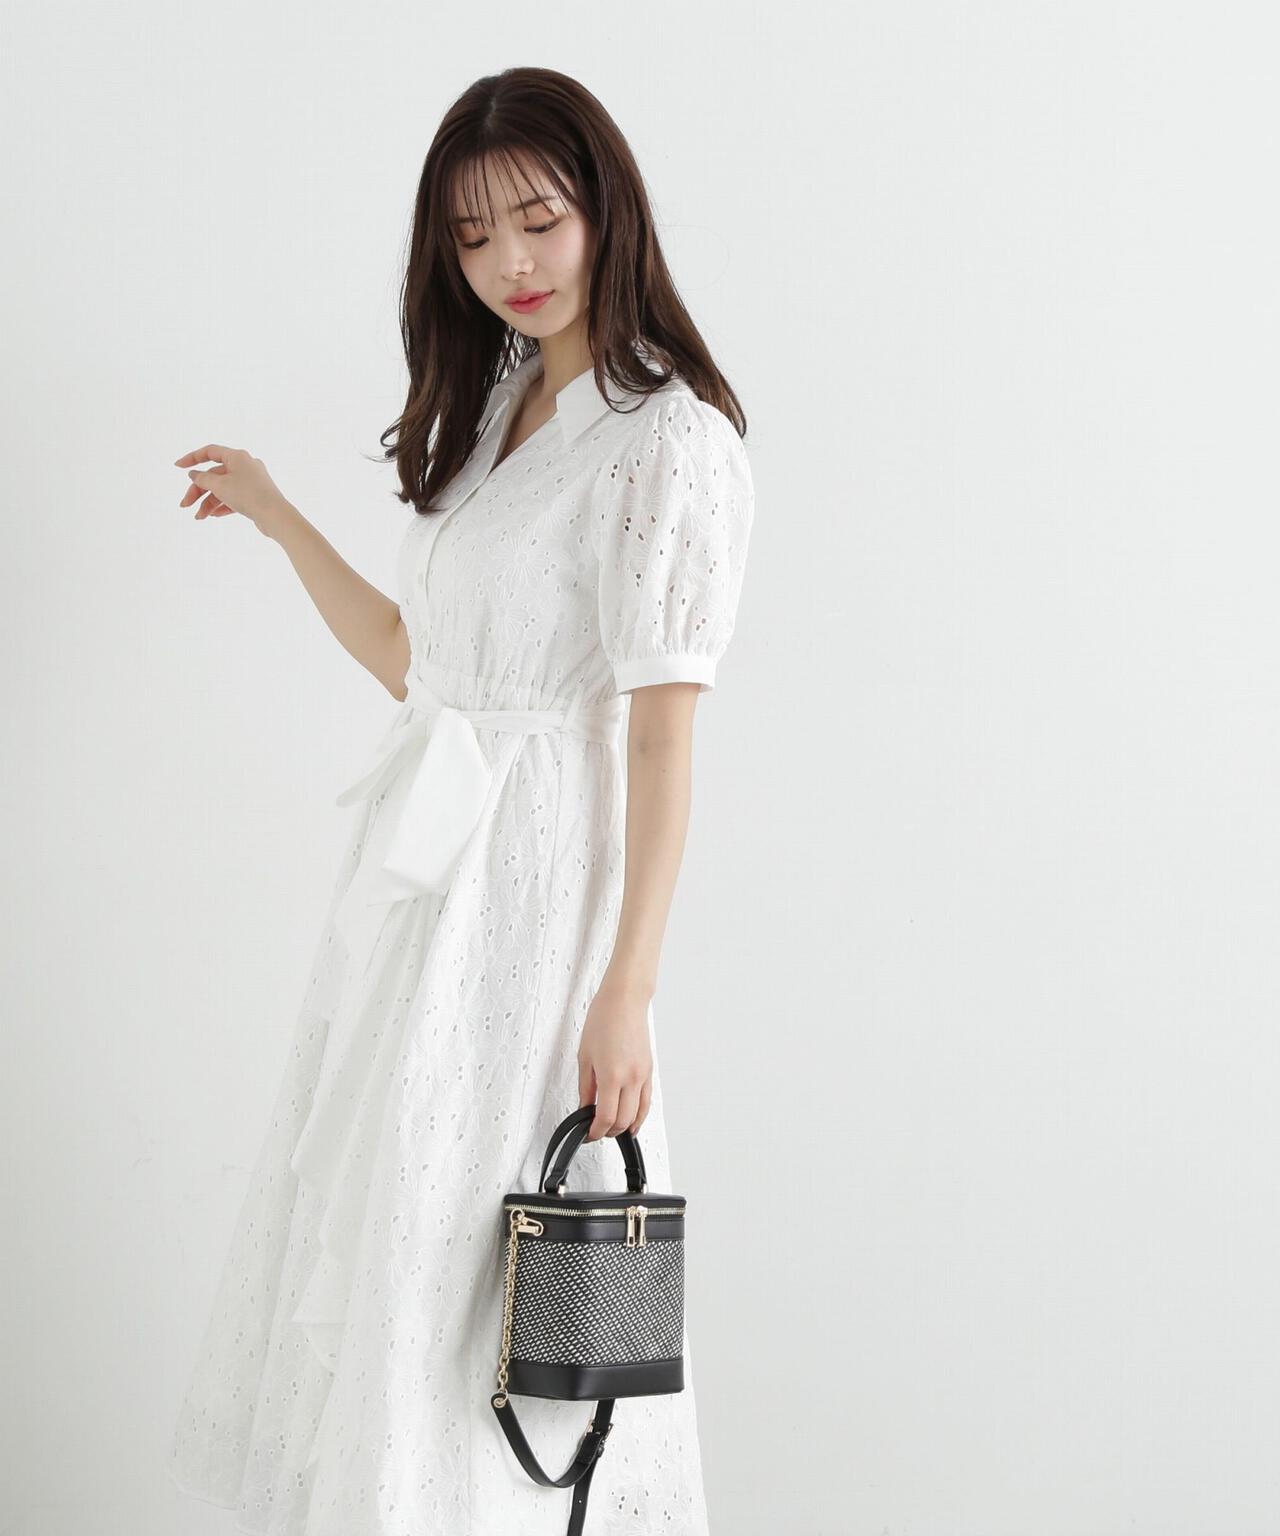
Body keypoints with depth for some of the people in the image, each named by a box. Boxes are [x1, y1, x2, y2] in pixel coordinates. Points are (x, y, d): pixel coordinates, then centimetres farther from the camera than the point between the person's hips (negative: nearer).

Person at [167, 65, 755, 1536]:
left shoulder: (670, 439, -12)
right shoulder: (487, 413, 14)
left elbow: (663, 738, -18)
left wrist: (626, 992, -21)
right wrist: (277, 516, 18)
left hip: (538, 883, -8)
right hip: (422, 870, 8)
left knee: (481, 1245, -2)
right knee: (375, 1231, 13)